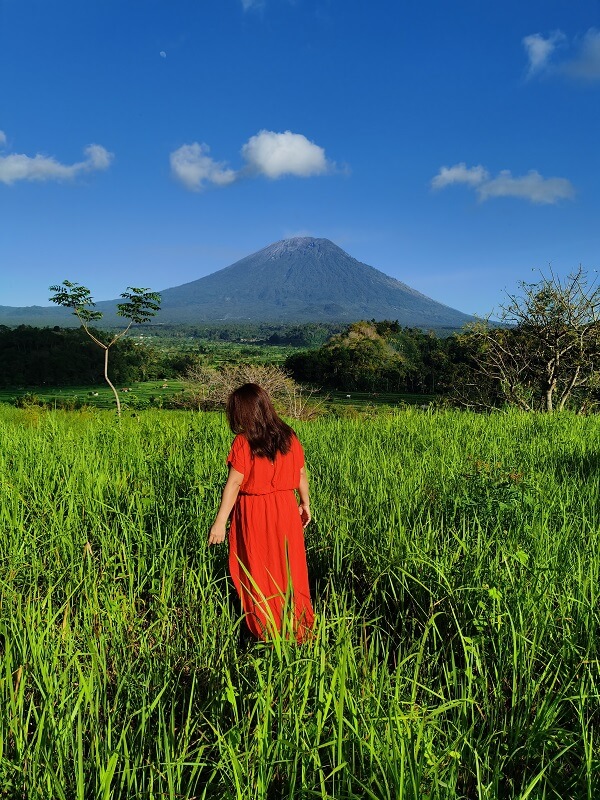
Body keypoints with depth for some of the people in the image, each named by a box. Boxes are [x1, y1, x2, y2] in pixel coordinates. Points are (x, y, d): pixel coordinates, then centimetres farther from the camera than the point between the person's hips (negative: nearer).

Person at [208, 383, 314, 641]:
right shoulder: (289, 437, -1)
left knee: (259, 573, 11)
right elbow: (301, 475, 6)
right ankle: (298, 628, 28)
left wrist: (220, 522, -16)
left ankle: (268, 632, 24)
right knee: (290, 569, 17)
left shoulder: (243, 442, -15)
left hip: (254, 513, -4)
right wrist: (305, 504, 20)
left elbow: (234, 483, -18)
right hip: (286, 509, 5)